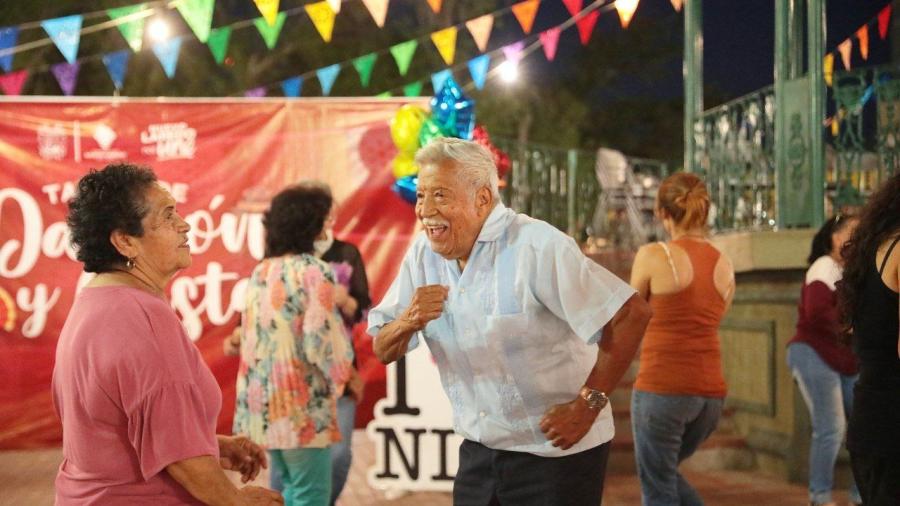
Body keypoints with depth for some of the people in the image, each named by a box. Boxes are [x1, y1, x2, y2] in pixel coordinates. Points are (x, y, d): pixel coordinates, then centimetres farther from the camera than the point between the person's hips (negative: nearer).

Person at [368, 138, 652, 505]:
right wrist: (408, 322, -17)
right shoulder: (423, 255, 2)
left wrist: (587, 404, -20)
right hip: (479, 454, 6)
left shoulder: (537, 247, -19)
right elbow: (383, 352, 5)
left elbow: (632, 315, -22)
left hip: (558, 451, -6)